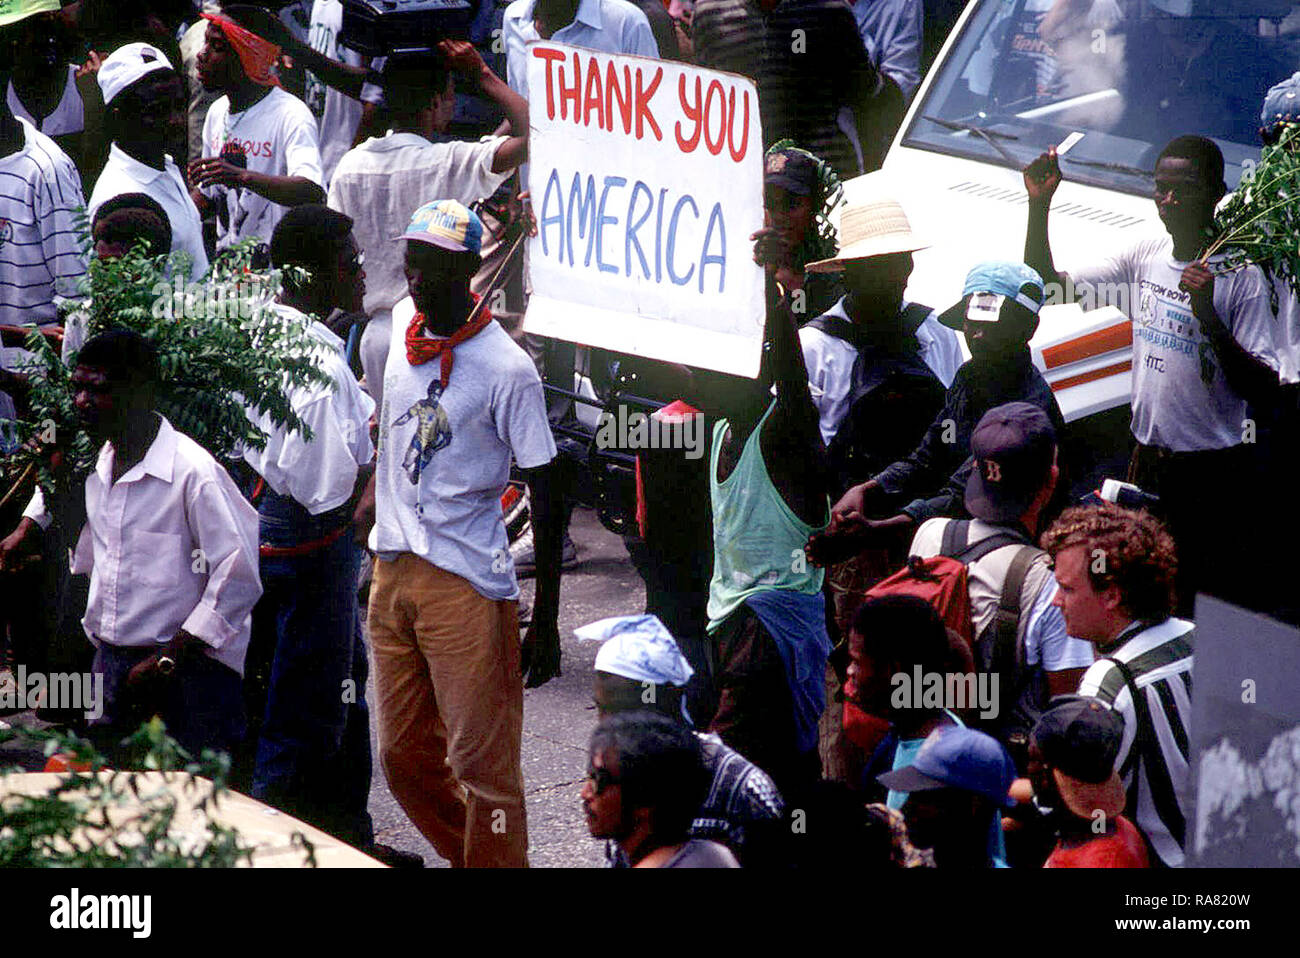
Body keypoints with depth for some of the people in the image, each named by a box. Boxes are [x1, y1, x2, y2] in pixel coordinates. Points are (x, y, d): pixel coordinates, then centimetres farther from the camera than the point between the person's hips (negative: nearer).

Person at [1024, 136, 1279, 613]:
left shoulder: (1239, 277, -13)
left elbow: (1265, 392, -17)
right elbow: (1046, 282, 12)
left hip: (1216, 471, -6)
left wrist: (1209, 317, -28)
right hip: (1149, 462, 6)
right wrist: (1040, 205, -1)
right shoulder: (1144, 257, 6)